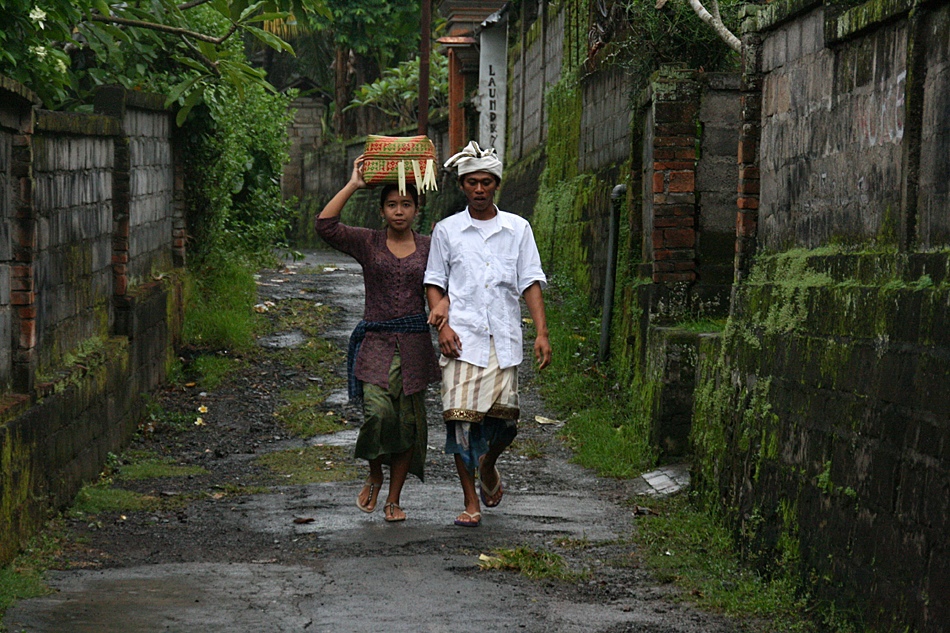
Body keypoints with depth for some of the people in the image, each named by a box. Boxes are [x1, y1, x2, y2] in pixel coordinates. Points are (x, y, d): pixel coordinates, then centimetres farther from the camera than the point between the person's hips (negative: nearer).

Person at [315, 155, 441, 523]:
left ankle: (394, 498, 15)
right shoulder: (366, 243, 3)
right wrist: (352, 186, -10)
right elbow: (325, 226, -10)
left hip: (414, 344, 2)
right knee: (378, 412, -19)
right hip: (375, 341, -2)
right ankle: (374, 476, 9)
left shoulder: (429, 248, 8)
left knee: (408, 422, 2)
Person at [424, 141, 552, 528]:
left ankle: (488, 466, 28)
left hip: (503, 339, 1)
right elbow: (435, 282, 12)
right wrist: (442, 324, -4)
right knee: (461, 417, -9)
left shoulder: (518, 229, 10)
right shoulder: (447, 230, 9)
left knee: (504, 417, -6)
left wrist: (542, 333, -3)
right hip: (462, 337, -1)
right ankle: (470, 502, 1)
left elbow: (531, 282, 7)